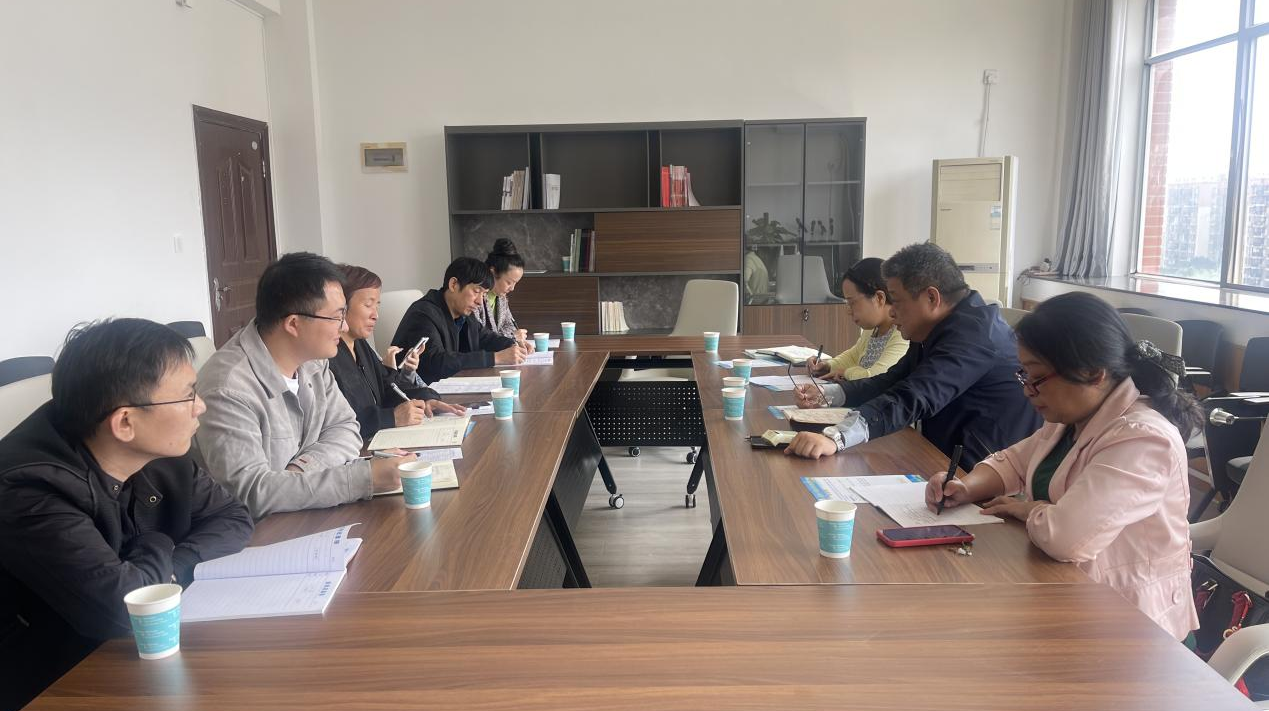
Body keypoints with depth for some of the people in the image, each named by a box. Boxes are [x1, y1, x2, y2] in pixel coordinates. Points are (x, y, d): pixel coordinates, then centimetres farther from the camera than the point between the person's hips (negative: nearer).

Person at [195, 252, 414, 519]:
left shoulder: (312, 359, -1)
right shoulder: (229, 389, -24)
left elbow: (345, 428, 4)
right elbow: (250, 492, -27)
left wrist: (301, 469, -16)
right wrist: (364, 477, -30)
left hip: (304, 517, 7)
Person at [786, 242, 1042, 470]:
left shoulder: (973, 332, -24)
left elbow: (914, 398, -36)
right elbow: (893, 381, 13)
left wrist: (836, 437, -46)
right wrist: (826, 395, 0)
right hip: (950, 459, 9)